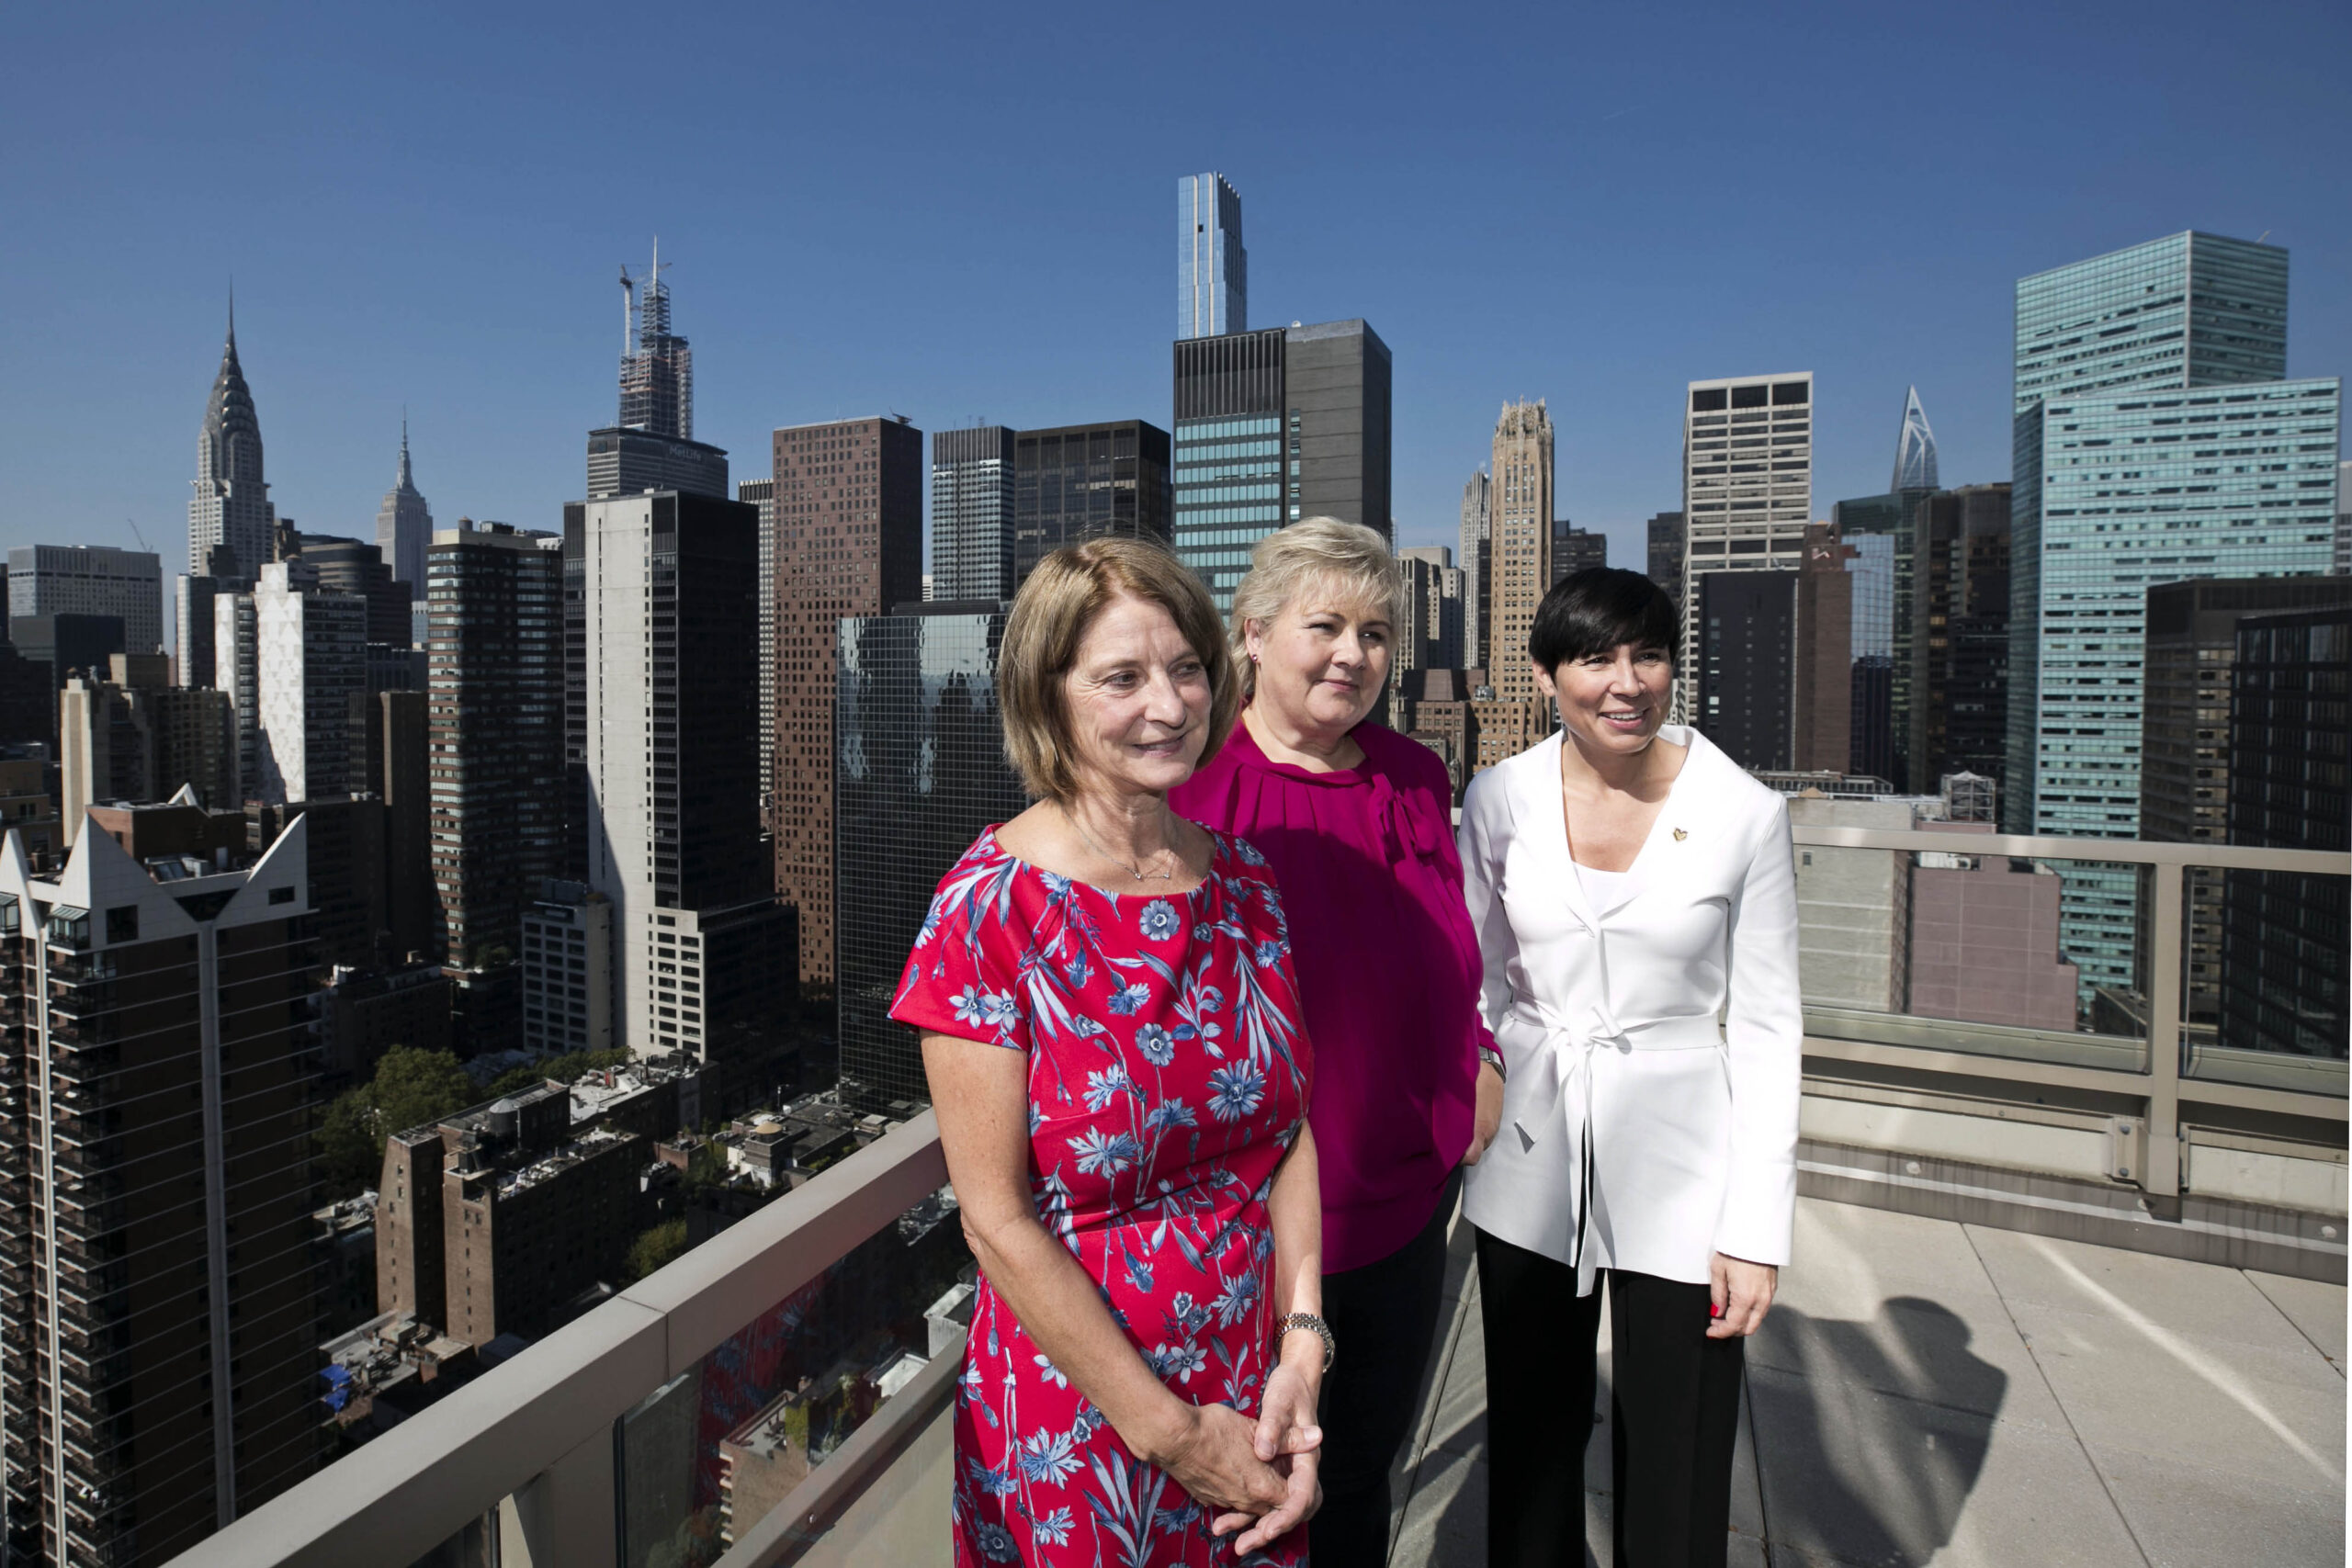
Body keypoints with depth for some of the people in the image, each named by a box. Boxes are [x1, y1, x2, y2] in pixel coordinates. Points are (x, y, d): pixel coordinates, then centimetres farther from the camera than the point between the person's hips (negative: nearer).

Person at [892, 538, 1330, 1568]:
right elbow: (998, 1221, -17)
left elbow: (1290, 1124, 1)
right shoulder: (989, 909, -17)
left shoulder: (1242, 880, -1)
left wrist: (1303, 1349, -9)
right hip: (1079, 1421, -4)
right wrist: (1172, 1434, -14)